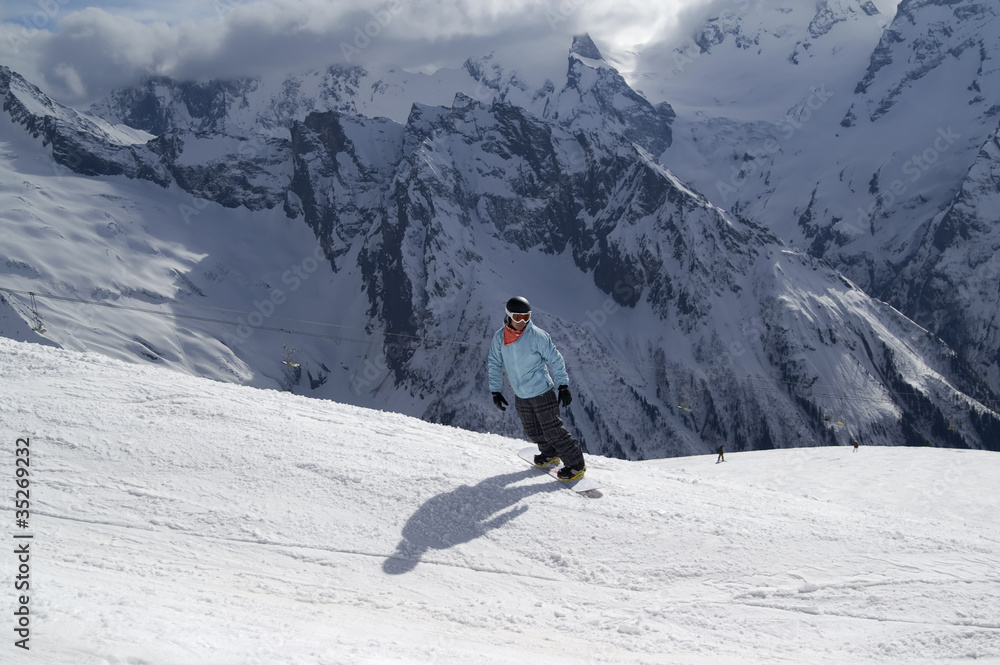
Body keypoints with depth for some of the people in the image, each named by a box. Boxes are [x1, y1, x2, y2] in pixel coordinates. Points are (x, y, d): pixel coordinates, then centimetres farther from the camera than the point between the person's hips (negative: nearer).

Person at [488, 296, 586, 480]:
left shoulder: (537, 335, -17)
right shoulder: (499, 337, -4)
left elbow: (556, 359, -10)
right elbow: (495, 364, 8)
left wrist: (563, 386, -11)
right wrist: (495, 391, 6)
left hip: (542, 392, -5)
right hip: (520, 396, 6)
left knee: (552, 429, -4)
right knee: (533, 431, 17)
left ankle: (576, 465, 8)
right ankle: (550, 454, 43)